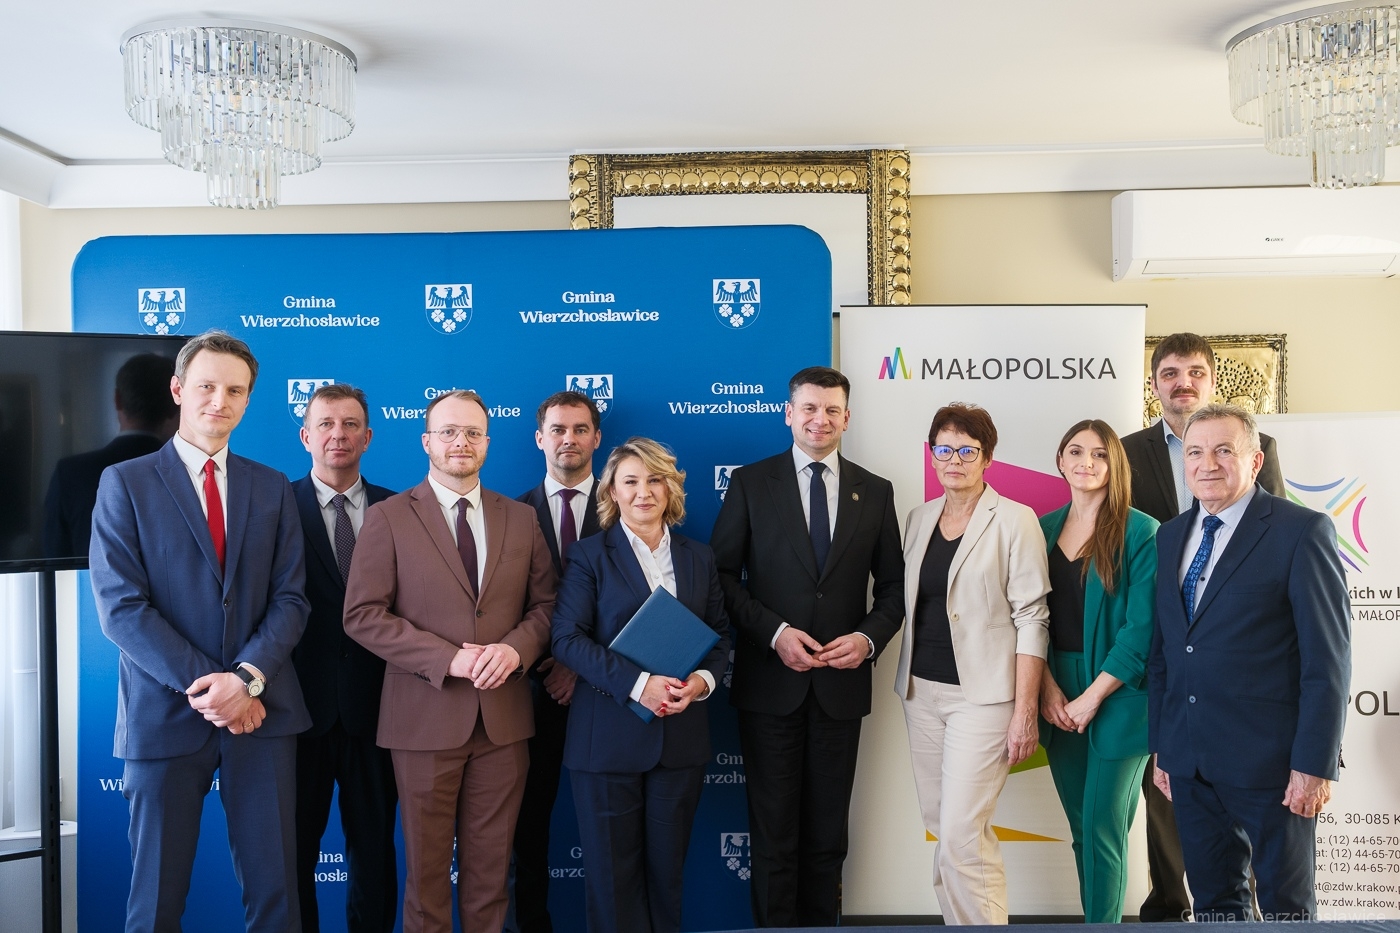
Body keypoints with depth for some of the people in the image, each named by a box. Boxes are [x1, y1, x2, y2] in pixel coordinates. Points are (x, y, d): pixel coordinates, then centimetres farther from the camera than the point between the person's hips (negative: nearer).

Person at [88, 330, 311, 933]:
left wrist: (247, 678, -13)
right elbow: (120, 606, -8)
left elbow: (290, 598, 3)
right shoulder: (125, 483, 0)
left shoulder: (272, 488, 8)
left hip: (263, 710, 2)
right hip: (166, 714, -2)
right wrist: (204, 686, -14)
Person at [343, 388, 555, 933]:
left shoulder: (521, 519, 8)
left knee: (490, 865, 12)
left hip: (504, 718, 3)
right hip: (425, 717, -2)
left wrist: (516, 648, -12)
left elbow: (544, 604, 10)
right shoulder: (387, 519, -2)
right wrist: (448, 659, -17)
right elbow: (362, 615, -8)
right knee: (427, 864, 11)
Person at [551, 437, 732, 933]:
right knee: (613, 869, 7)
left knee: (666, 866, 13)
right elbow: (568, 637, -11)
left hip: (681, 737, 3)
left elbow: (720, 635, 12)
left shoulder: (699, 558, 10)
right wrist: (638, 684, -21)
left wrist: (702, 680, -10)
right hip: (609, 737, -3)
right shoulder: (590, 555, -2)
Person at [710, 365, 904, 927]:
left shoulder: (875, 492, 6)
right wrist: (774, 632, -16)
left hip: (841, 684, 2)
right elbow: (724, 575, -4)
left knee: (828, 832, 13)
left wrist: (869, 637, -10)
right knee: (774, 829, 8)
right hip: (770, 681, -2)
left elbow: (893, 585, 8)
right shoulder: (750, 483, -1)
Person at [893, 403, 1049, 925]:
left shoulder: (1014, 520, -6)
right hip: (921, 690, 6)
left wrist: (1024, 711, -13)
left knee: (960, 833, -9)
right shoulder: (919, 519, 11)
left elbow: (1031, 618, -9)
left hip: (982, 695, -6)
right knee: (940, 824, 11)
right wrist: (906, 683, 9)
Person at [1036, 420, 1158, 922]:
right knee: (1082, 829, 12)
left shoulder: (1141, 532, -7)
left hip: (1117, 699, -4)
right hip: (1059, 703, 4)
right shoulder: (1043, 529, 7)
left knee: (1102, 831, 0)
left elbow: (1142, 628, -12)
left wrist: (1091, 699, -14)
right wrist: (1048, 688, -4)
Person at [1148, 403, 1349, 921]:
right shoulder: (1171, 536, 11)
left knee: (1286, 905, 9)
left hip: (1268, 760, -5)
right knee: (1213, 899, 15)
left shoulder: (1301, 531, -7)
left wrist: (1315, 763, -14)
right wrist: (1160, 746, 11)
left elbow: (1328, 658, -11)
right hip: (1189, 760, 5)